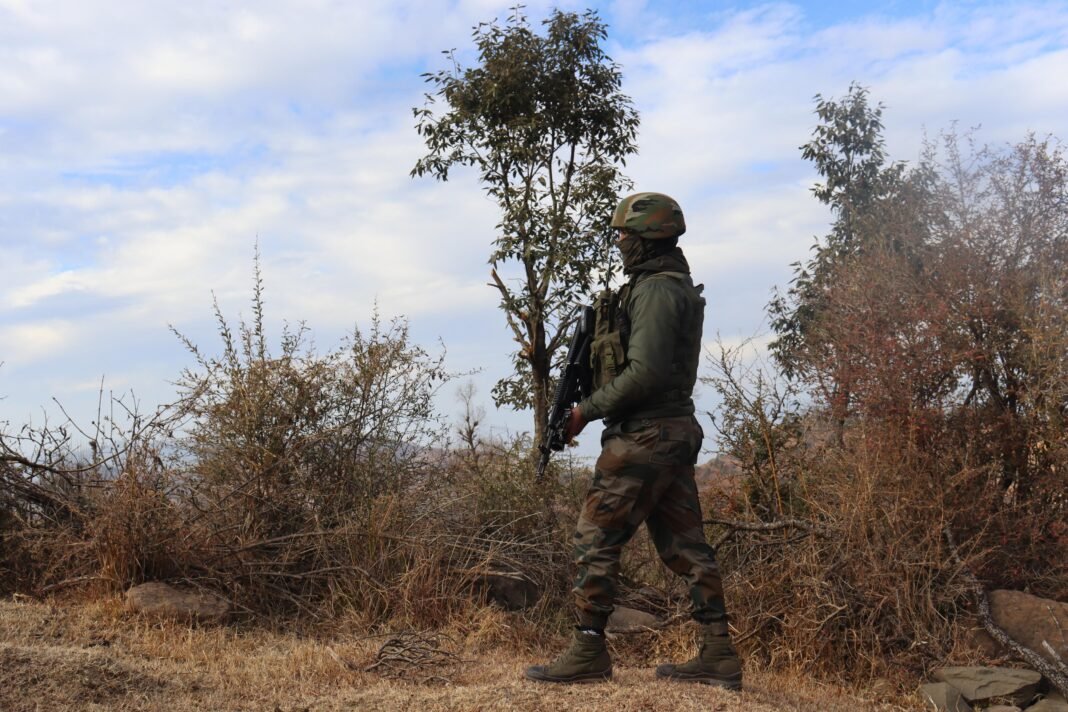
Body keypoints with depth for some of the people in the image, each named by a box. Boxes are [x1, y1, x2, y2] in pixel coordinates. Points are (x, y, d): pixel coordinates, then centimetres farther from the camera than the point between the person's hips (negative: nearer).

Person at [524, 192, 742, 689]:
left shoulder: (655, 289, -14)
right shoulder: (676, 285, 18)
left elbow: (645, 373, -22)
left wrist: (586, 410, -13)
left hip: (643, 435, -10)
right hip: (676, 430, 10)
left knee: (595, 539, -4)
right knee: (684, 545, 10)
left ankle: (588, 653, 1)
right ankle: (718, 656, 12)